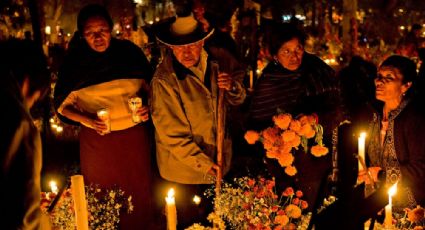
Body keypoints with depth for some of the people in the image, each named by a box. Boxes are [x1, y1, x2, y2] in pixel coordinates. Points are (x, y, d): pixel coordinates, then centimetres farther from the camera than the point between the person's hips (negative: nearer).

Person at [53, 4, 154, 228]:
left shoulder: (129, 51, -4)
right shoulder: (74, 61, -6)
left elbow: (151, 87, 8)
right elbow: (62, 104, -1)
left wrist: (148, 107, -13)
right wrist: (86, 120, -18)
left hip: (135, 135, 1)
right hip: (97, 139, -1)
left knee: (139, 194, 15)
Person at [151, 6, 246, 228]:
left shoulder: (219, 60, -7)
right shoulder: (164, 79, -22)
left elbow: (237, 100, 7)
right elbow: (172, 134, -19)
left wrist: (232, 87, -15)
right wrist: (202, 163, -20)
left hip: (218, 161, 5)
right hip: (184, 170, -5)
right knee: (190, 222, 13)